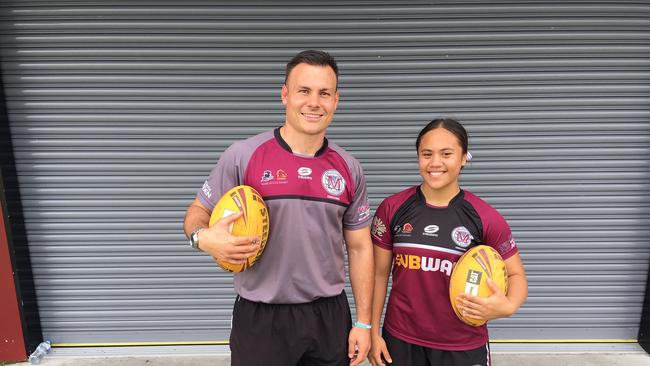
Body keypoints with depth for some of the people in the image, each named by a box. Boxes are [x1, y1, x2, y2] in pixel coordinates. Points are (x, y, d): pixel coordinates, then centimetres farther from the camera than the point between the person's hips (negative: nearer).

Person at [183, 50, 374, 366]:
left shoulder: (349, 169, 1)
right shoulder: (242, 156, -9)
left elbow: (359, 247, 5)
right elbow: (197, 213, 0)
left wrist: (363, 322, 3)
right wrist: (203, 237, -24)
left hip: (330, 317, 3)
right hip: (260, 319, -2)